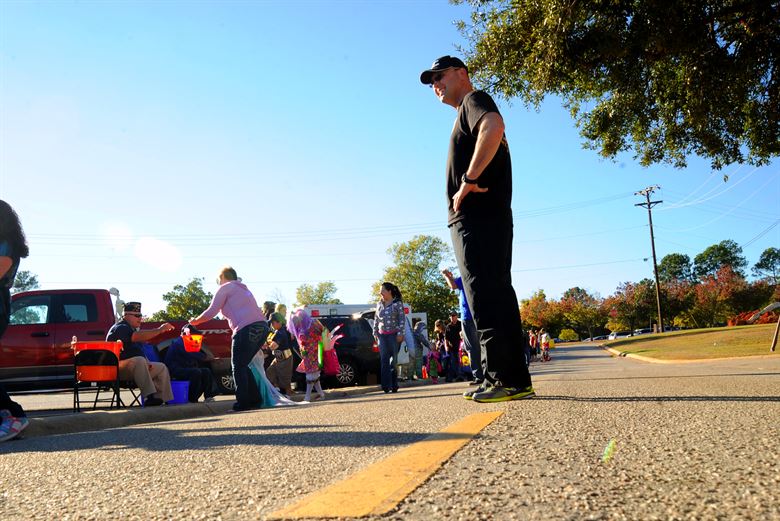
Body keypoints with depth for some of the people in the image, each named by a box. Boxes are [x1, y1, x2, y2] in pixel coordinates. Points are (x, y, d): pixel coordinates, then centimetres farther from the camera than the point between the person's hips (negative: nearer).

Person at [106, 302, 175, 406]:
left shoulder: (132, 329, 20)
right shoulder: (120, 328, -11)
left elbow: (139, 350, 25)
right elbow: (138, 336, -30)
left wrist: (147, 362, 5)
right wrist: (159, 330, -30)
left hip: (135, 367, 10)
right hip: (118, 369, -10)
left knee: (161, 368, 2)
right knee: (139, 360, -37)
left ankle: (160, 398, -10)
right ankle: (149, 397, -45)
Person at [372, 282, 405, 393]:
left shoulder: (398, 303, -2)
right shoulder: (379, 304, 12)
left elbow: (402, 319, -4)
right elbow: (376, 320, 17)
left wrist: (400, 333, -10)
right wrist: (375, 333, 10)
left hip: (394, 334, -4)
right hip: (382, 335, 4)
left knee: (393, 360, -3)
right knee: (384, 360, -5)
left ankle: (394, 385, 5)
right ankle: (386, 385, -7)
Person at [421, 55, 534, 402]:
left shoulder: (474, 100, 0)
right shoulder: (468, 117, 29)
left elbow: (494, 126, -23)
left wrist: (469, 180, -21)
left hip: (478, 218, -10)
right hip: (476, 220, 10)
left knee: (487, 298, -12)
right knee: (497, 297, 8)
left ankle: (504, 379, -11)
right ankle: (515, 380, 11)